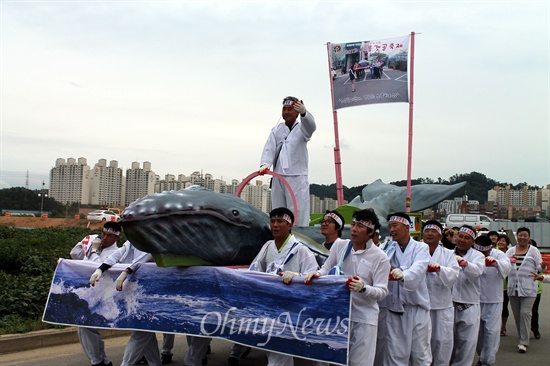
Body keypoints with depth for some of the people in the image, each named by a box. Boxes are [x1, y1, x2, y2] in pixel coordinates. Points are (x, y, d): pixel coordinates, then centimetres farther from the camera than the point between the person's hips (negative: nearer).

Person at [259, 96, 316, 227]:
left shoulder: (302, 128, 4)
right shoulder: (276, 130, 14)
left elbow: (311, 126, -19)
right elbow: (269, 148, 3)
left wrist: (304, 113, -43)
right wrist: (265, 164, -19)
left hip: (297, 178, -4)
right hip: (278, 178, 4)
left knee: (298, 214, -10)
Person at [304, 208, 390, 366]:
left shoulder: (380, 257, -9)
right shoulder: (339, 245, 2)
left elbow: (382, 291, -11)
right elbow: (326, 270, 8)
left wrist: (363, 288, -30)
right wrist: (316, 273, -15)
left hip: (363, 318, -3)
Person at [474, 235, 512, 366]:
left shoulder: (498, 255, -10)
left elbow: (507, 266, -31)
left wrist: (496, 263, -54)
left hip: (493, 300, -2)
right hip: (475, 299, 2)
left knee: (491, 331, -3)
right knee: (477, 330, 12)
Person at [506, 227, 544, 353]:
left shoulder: (534, 251, 2)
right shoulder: (511, 251, 11)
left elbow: (539, 267, -2)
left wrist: (543, 267, -25)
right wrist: (508, 261, -17)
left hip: (528, 288, -4)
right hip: (513, 287, 4)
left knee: (525, 313, -11)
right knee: (516, 314, 8)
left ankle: (524, 342, -9)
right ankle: (523, 338, 23)